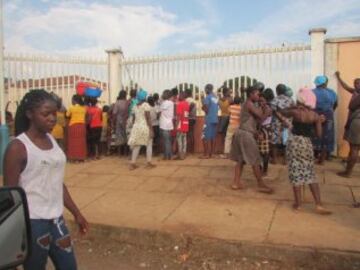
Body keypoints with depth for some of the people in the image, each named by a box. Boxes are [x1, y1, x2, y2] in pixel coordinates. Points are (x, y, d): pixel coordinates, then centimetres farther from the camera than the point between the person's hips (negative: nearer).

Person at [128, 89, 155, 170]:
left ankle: (133, 163, 6)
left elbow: (134, 118, 11)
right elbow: (148, 118, -14)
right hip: (145, 127, -6)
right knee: (149, 145, 8)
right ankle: (149, 163, 9)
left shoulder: (135, 106, 10)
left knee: (137, 145, 8)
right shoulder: (146, 105, -9)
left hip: (136, 127, 6)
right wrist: (151, 129, -13)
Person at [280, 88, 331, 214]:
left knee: (296, 174, 5)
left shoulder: (295, 112, -11)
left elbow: (282, 112, 9)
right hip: (307, 144, 3)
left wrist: (294, 107, 9)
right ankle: (319, 205, 9)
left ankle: (298, 204, 12)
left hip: (294, 142, -3)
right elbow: (319, 134, 1)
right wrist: (320, 122, 14)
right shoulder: (315, 116, -2)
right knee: (310, 174, 11)